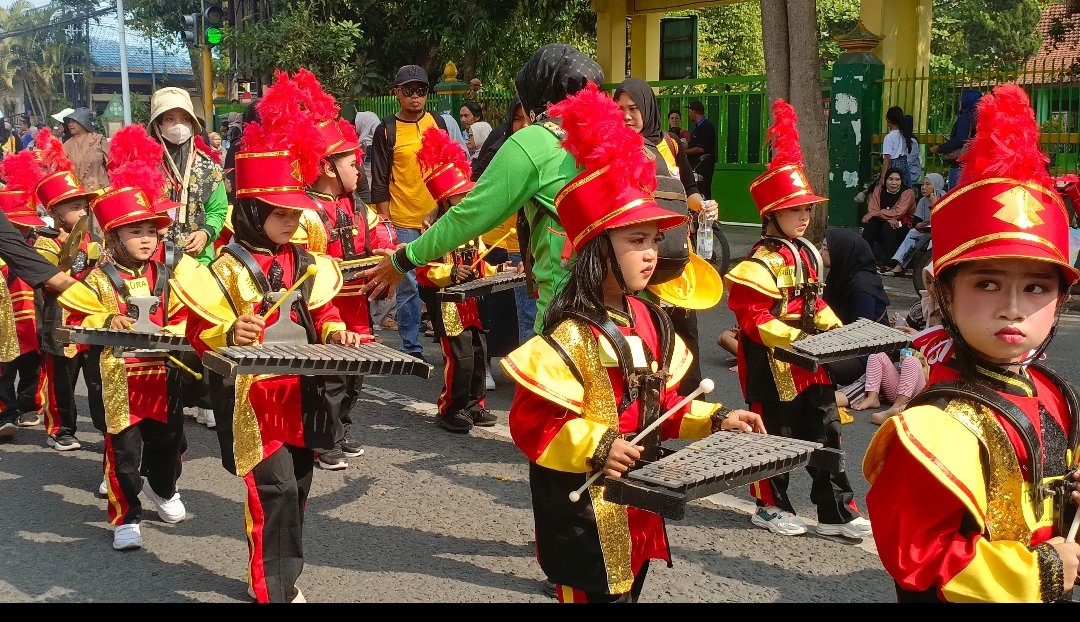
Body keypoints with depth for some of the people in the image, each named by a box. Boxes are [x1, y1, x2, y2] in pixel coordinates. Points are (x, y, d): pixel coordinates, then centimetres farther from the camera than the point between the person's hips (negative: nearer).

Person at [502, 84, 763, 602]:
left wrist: (715, 419, 3)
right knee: (598, 595, 3)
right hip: (586, 511, -8)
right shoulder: (571, 335, -21)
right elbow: (532, 423, -21)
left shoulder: (646, 318, 5)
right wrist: (596, 447, -29)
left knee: (628, 590, 21)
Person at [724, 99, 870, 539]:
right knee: (777, 434, 6)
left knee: (825, 433, 11)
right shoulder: (760, 263, -18)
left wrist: (834, 329, 5)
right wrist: (794, 339, -29)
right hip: (773, 365, -8)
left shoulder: (808, 254, 10)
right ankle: (770, 507, 24)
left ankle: (836, 512, 19)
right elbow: (753, 317, -23)